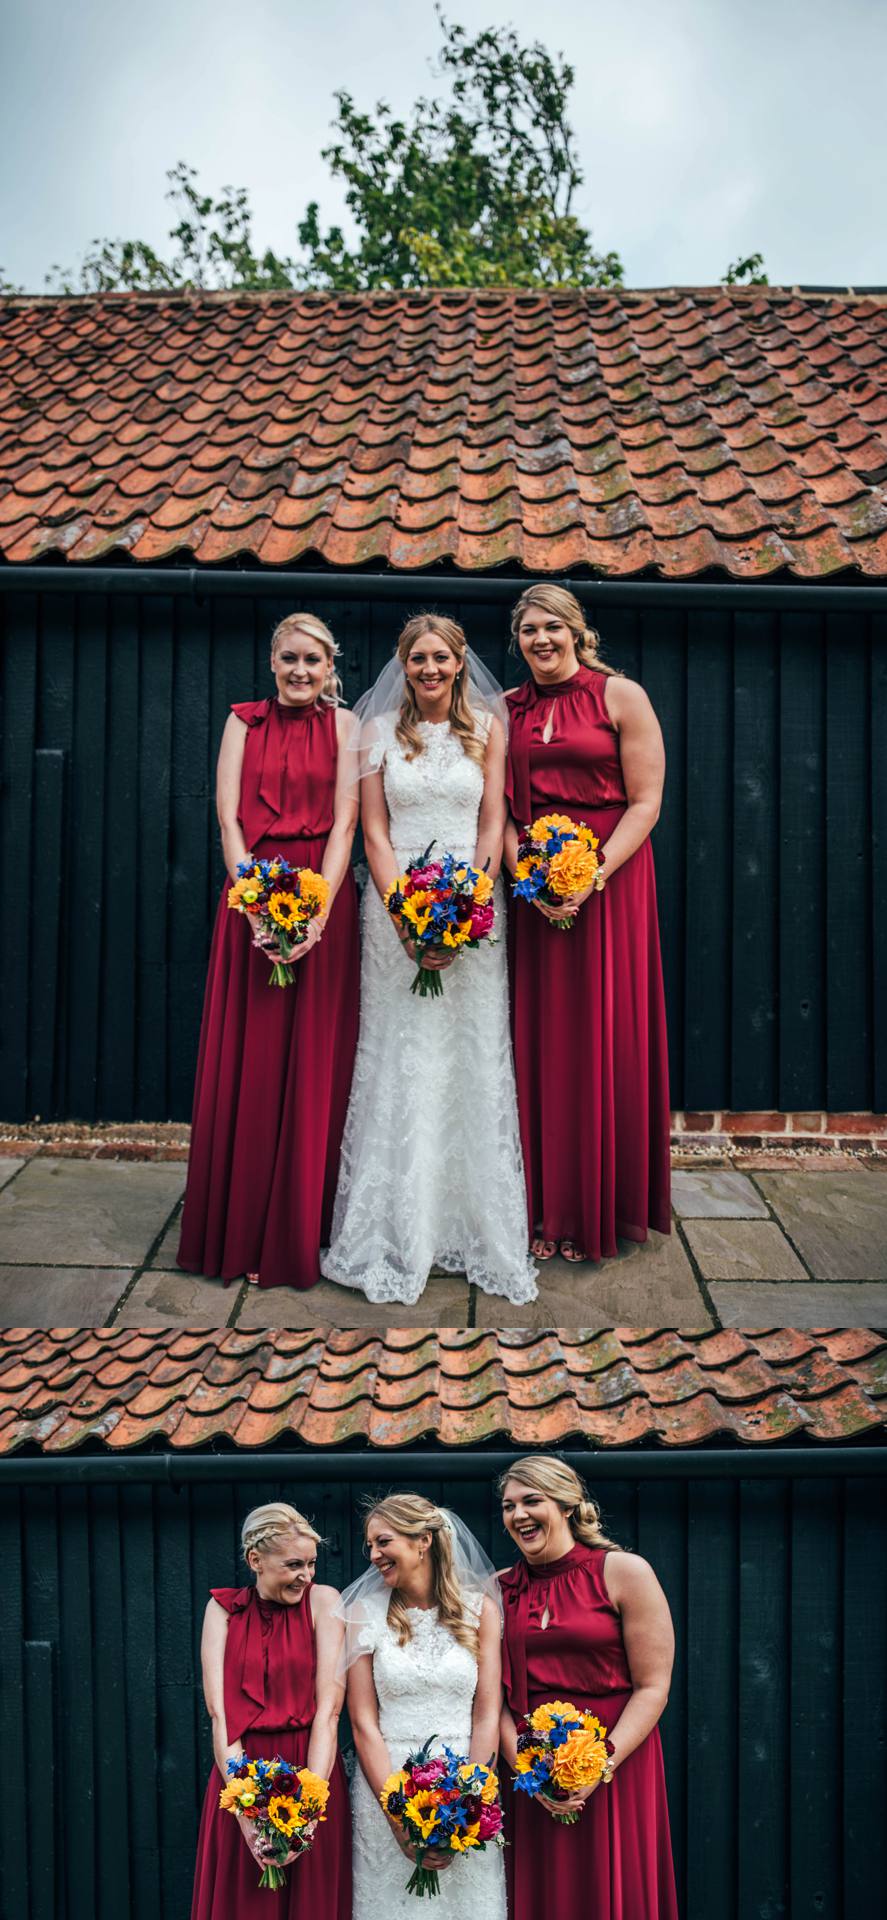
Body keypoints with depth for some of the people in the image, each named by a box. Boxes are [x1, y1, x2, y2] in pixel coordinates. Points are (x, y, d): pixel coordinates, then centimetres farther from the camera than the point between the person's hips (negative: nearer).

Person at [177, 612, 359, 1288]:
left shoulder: (345, 726, 7)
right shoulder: (244, 721, 10)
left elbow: (345, 821, -3)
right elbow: (229, 819, 0)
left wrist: (317, 912, -16)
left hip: (324, 901, -1)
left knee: (315, 1067, 1)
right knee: (247, 1066, 2)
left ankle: (301, 1233, 12)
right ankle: (241, 1232, 13)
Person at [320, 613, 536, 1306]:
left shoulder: (488, 727, 6)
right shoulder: (380, 730, 7)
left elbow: (493, 823, 1)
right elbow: (375, 830, 2)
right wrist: (406, 919, -10)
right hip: (397, 903, 0)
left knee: (474, 1059, 1)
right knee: (400, 1060, 0)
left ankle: (478, 1230, 11)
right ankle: (397, 1237, 9)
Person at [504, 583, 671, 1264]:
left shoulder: (621, 696, 0)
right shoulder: (507, 710, 11)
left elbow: (646, 802, -5)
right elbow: (500, 810, 8)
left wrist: (591, 878, -16)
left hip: (609, 878, -3)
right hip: (532, 887, 3)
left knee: (606, 1038, -1)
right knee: (539, 1042, 3)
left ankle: (606, 1207, 12)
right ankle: (547, 1208, 13)